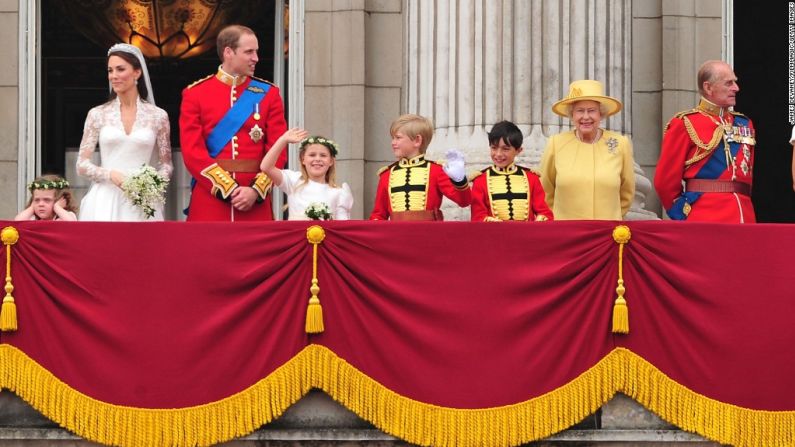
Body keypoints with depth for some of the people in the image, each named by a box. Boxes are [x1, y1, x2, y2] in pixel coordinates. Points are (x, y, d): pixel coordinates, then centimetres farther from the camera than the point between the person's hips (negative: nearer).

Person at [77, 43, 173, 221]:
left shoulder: (158, 116, 6)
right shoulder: (97, 114, 6)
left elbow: (166, 164, 11)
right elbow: (82, 164, 5)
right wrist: (112, 175, -12)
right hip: (105, 202, 0)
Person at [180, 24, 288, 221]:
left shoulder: (268, 93, 8)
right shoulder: (195, 94, 3)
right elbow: (192, 152, -5)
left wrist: (256, 191, -12)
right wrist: (228, 189, -13)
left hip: (256, 203, 1)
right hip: (210, 199, -1)